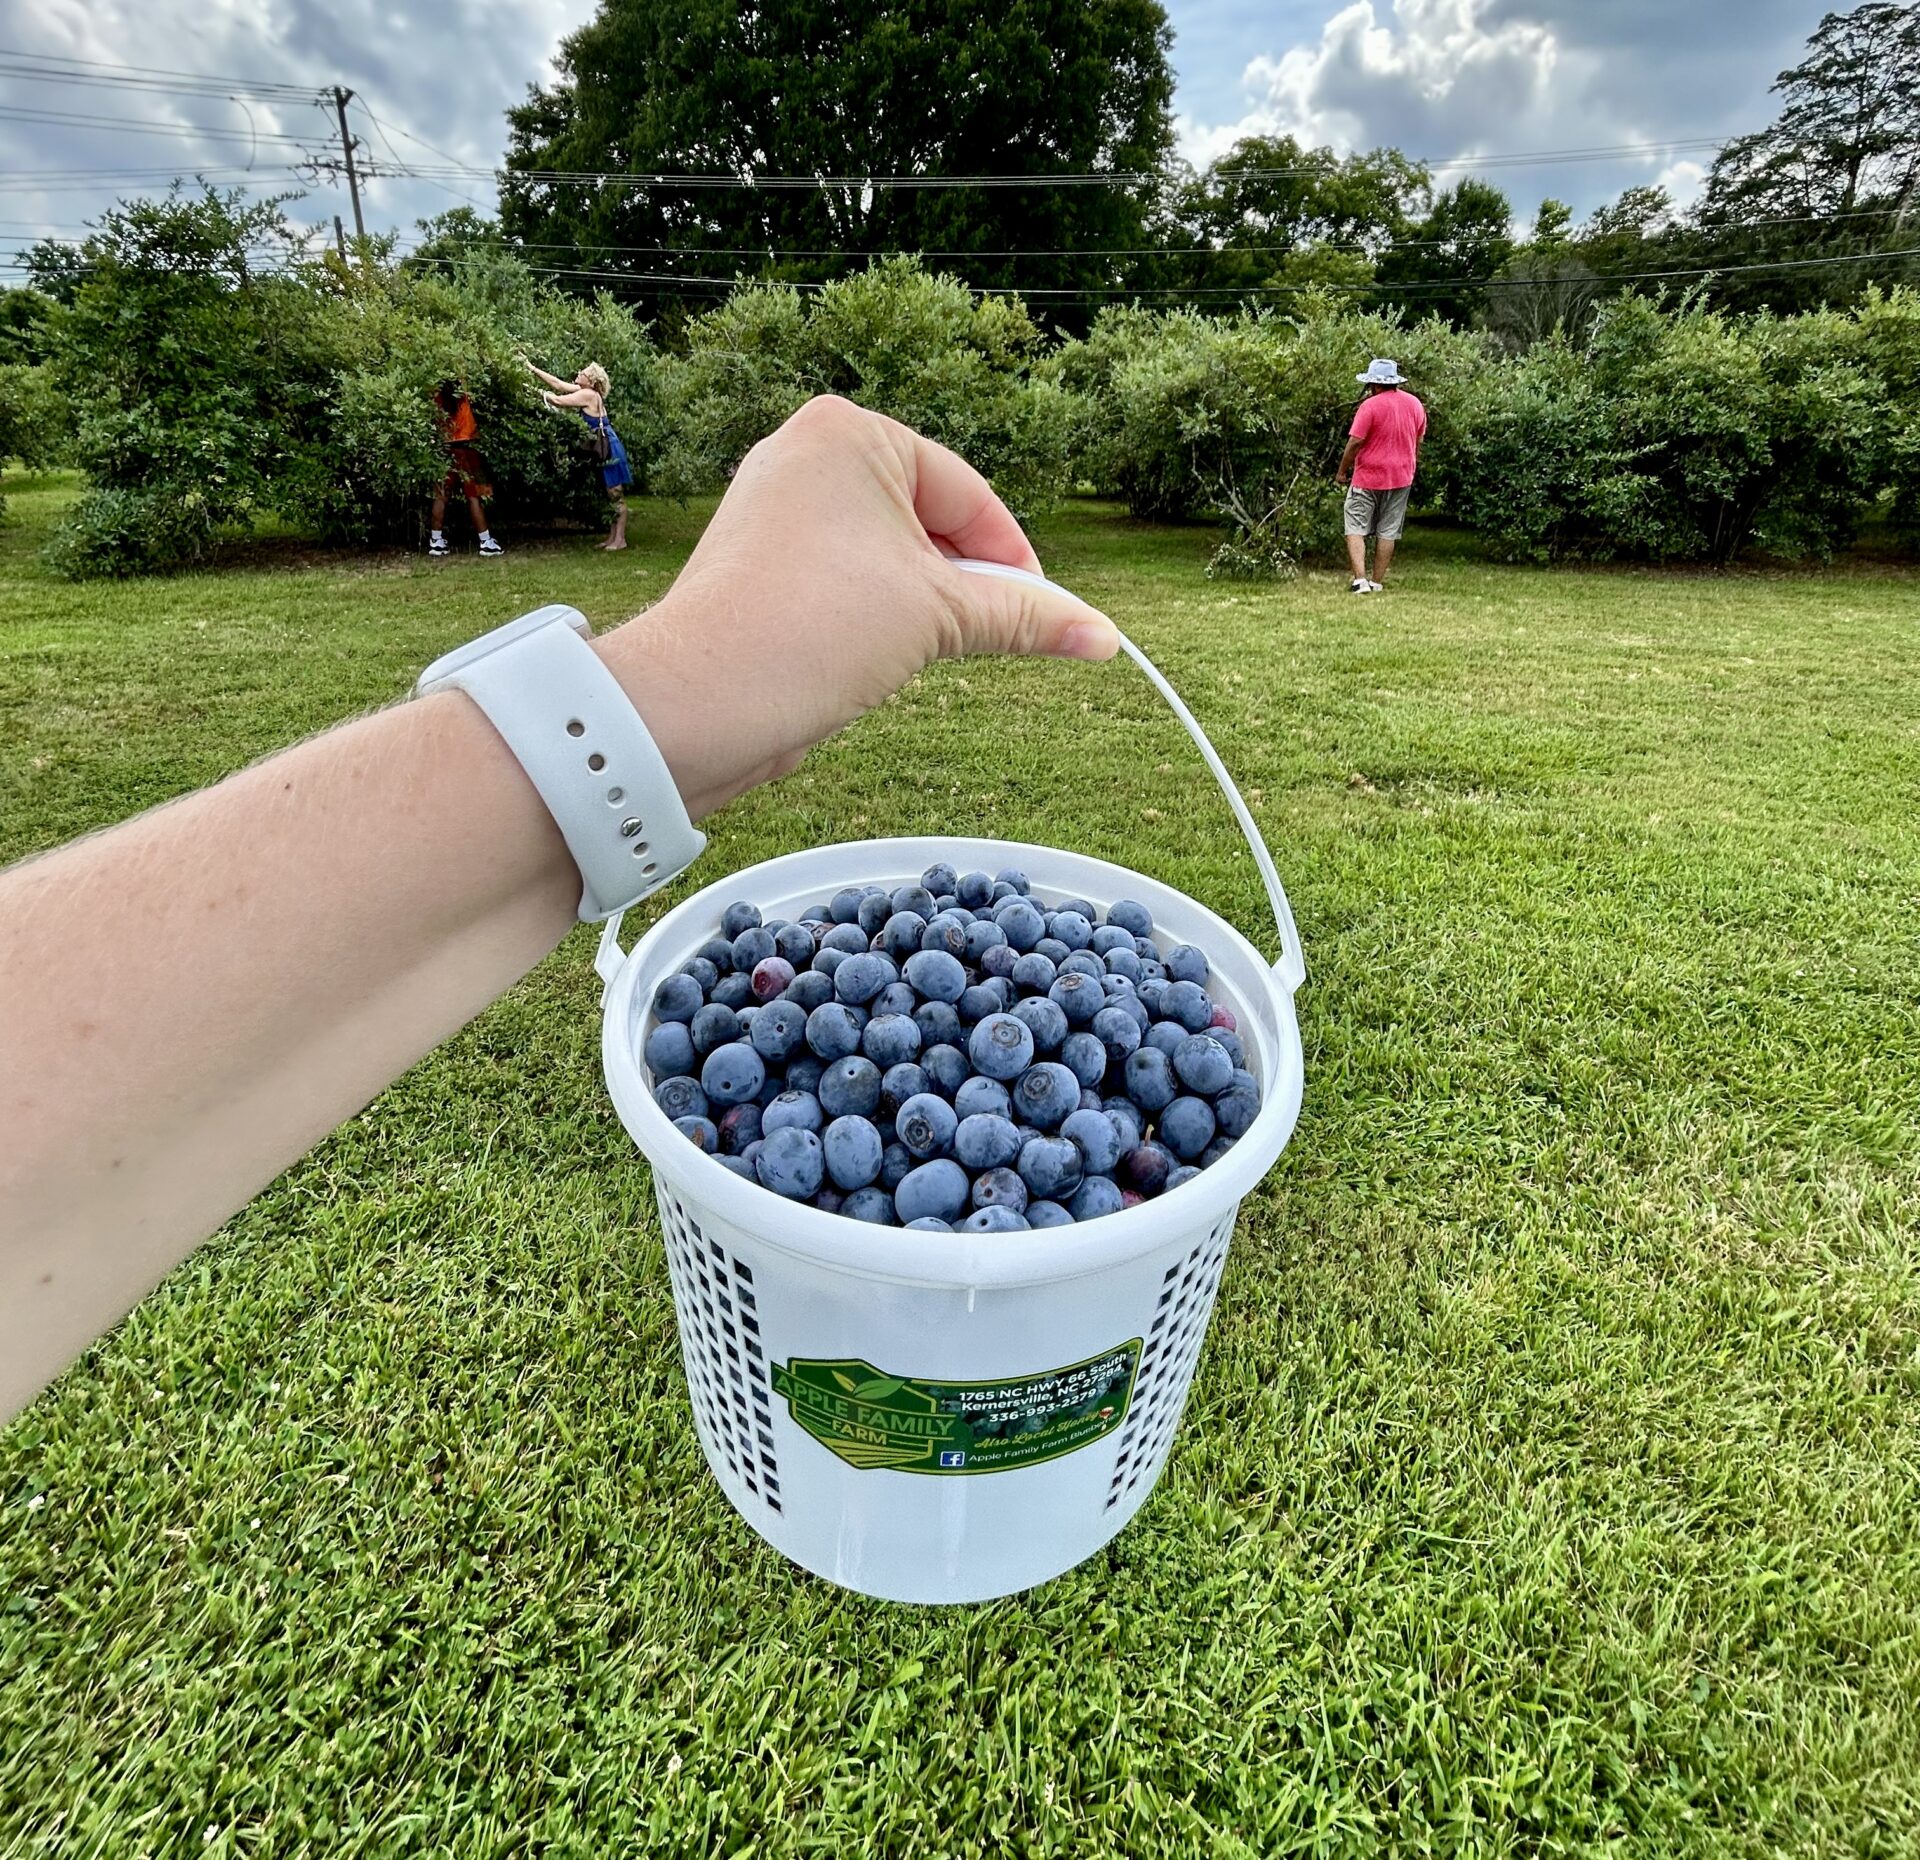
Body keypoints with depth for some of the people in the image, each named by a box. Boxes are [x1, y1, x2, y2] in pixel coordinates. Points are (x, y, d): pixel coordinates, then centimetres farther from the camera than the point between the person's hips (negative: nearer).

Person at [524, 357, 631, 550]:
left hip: (609, 448, -10)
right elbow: (558, 384, 13)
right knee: (612, 495, 11)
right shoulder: (587, 391, 10)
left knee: (616, 495, -6)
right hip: (604, 448, 10)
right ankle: (612, 537, 15)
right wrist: (532, 368, 12)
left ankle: (620, 539, -3)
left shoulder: (588, 395, -16)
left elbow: (558, 401, -15)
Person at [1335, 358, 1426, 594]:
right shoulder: (1415, 404, 6)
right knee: (1388, 532, 9)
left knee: (1356, 529, 1)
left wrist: (1342, 471, -6)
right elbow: (1418, 441, 15)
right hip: (1401, 477, 6)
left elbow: (1355, 442, -17)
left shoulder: (1371, 405, -15)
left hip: (1368, 478, -6)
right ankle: (1377, 582, 12)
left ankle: (1360, 580, -12)